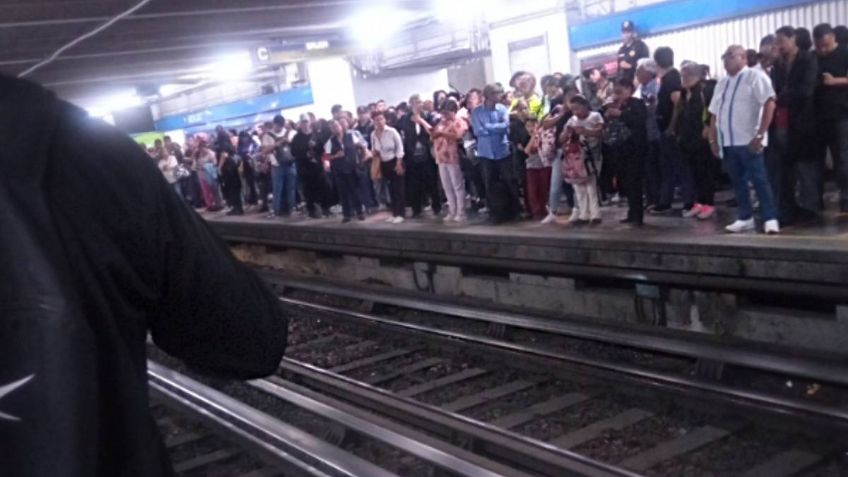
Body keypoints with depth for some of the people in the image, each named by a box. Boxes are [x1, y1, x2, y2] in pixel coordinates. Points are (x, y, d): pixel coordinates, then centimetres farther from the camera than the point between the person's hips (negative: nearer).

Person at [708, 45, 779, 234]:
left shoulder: (755, 76, -6)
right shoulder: (722, 83, 16)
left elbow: (769, 104, -15)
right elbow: (715, 114, 18)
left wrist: (760, 135, -20)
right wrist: (713, 140, 11)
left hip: (749, 141, -7)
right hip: (727, 142, 7)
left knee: (759, 180, -6)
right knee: (737, 181, 11)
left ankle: (770, 218, 0)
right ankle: (745, 218, 20)